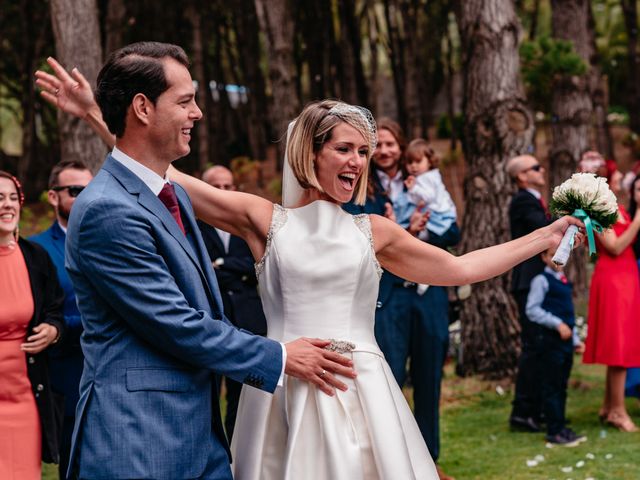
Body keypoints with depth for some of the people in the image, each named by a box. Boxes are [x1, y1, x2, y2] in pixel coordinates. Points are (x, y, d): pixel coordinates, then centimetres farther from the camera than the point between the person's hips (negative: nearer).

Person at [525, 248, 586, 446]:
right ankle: (554, 431, -2)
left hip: (566, 339, 8)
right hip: (549, 339, -8)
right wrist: (557, 324, -20)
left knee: (562, 385, 12)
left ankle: (561, 427, 18)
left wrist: (576, 340, 21)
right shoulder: (541, 281, -7)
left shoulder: (565, 282, 18)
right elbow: (532, 310, -14)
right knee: (551, 386, -4)